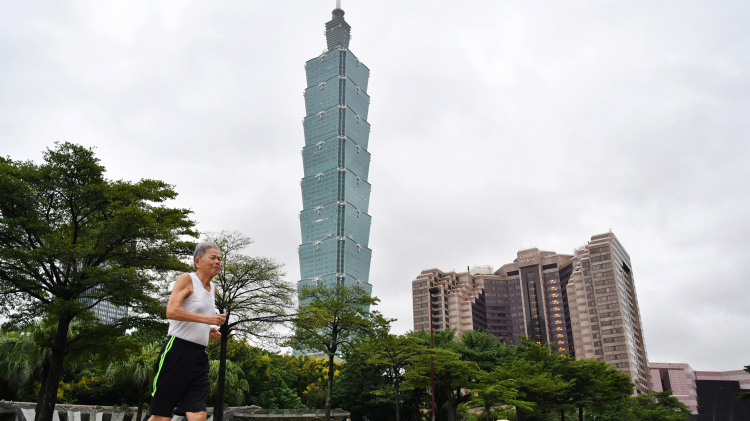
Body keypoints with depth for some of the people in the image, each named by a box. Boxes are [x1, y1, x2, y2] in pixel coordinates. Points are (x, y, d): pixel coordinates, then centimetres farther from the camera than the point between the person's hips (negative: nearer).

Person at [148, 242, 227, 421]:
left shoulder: (213, 288, 16)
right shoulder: (186, 279, -5)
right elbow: (171, 311, -19)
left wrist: (210, 331, 9)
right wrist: (207, 319, -23)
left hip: (199, 356, 6)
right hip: (177, 351, -6)